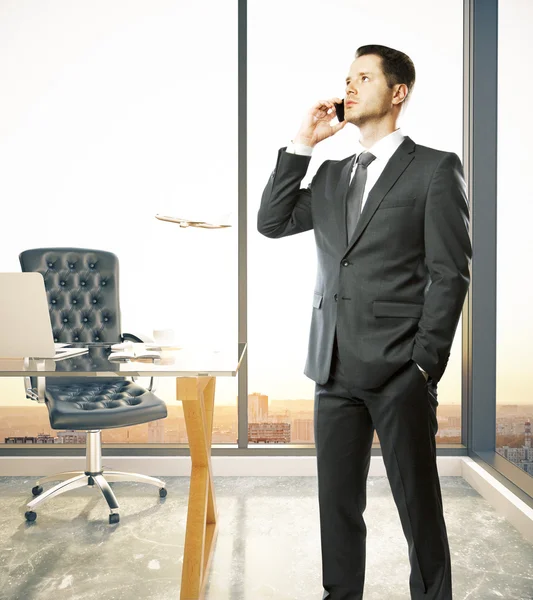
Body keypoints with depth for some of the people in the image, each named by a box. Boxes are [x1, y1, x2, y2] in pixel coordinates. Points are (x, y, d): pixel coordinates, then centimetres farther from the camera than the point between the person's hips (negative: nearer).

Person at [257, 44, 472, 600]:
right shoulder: (332, 174, 17)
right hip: (335, 367, 5)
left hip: (400, 372, -5)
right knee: (337, 503, 15)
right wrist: (301, 144, 5)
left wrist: (424, 365, -10)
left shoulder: (435, 169, 0)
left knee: (419, 508, 6)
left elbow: (450, 273, -5)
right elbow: (271, 222, 8)